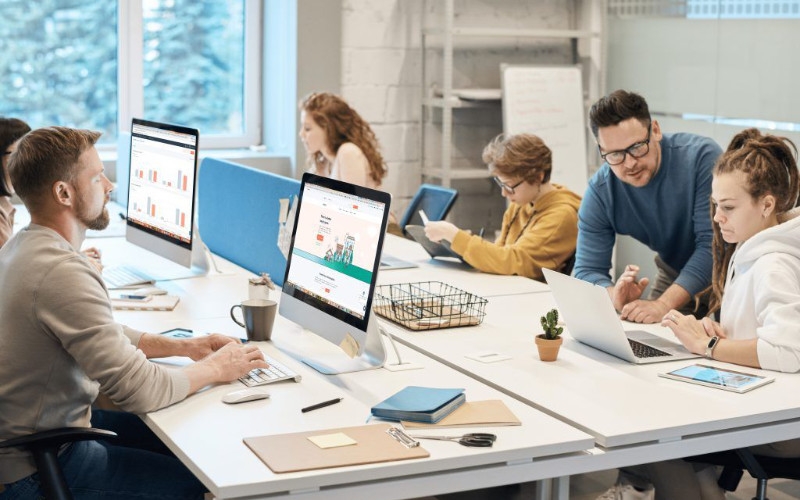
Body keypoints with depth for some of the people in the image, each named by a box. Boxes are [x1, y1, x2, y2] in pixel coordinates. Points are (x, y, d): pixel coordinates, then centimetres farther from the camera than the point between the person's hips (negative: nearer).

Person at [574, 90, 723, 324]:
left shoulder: (702, 157, -27)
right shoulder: (599, 192, -16)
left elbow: (713, 244, -31)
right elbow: (587, 270, -15)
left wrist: (663, 305, -42)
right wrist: (616, 297, -39)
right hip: (674, 275, 4)